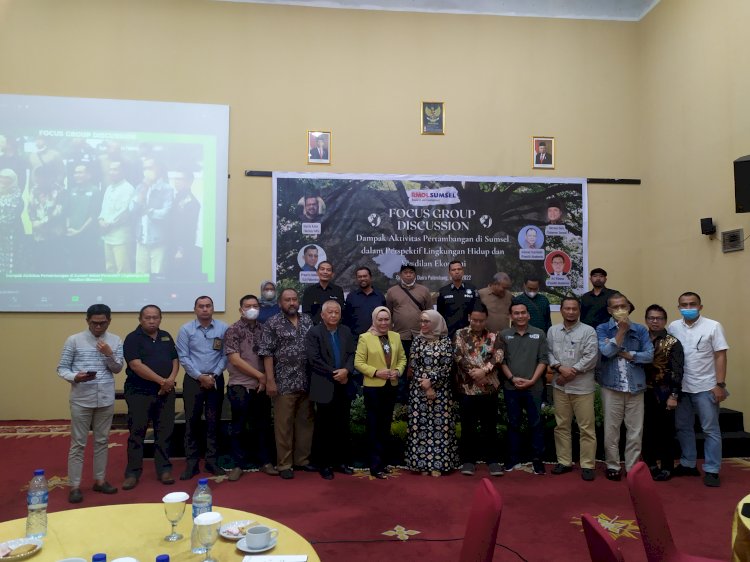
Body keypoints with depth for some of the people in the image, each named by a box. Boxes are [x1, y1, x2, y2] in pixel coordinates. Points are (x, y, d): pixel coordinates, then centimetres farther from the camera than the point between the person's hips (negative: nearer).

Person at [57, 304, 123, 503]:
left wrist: (109, 354, -17)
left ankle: (99, 480, 25)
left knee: (102, 441, 13)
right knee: (78, 443, 3)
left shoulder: (116, 341, 2)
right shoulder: (74, 340, -4)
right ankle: (75, 486, 12)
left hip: (106, 399, 3)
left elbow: (118, 369, 0)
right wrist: (75, 377, -22)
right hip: (81, 399, -2)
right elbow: (62, 368, -2)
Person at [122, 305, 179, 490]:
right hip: (139, 392, -4)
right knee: (137, 432, 2)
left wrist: (171, 379, -8)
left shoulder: (166, 337, 12)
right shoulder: (133, 338, -5)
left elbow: (175, 360, 12)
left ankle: (164, 469, 15)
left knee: (164, 432, 6)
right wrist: (161, 380, -17)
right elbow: (136, 365, -16)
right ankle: (133, 473, 11)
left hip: (165, 392, 4)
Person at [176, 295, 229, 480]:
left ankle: (212, 461, 17)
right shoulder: (186, 329, -2)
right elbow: (183, 357, -5)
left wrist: (214, 375, -9)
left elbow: (225, 355, -2)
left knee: (213, 421, 7)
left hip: (216, 380, 0)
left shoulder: (223, 328, -2)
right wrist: (200, 376, -10)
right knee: (192, 421, 3)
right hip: (193, 380, 0)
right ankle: (192, 463, 12)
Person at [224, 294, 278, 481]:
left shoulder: (263, 329, 8)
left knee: (262, 426, 11)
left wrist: (266, 379, -3)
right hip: (240, 387, -4)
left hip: (261, 387, 4)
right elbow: (235, 360, -12)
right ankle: (238, 464, 19)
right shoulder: (233, 330, -5)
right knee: (239, 428, 6)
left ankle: (265, 462, 23)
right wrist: (260, 375, -11)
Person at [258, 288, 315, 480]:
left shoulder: (307, 321, 10)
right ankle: (284, 464, 14)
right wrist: (270, 380, -12)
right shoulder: (272, 323, -3)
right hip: (284, 383, -4)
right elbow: (267, 354, -7)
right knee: (284, 424, 3)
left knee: (305, 422, 11)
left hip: (307, 382, 5)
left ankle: (302, 459, 24)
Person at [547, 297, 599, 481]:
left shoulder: (588, 331, -4)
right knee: (561, 425, 11)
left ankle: (587, 465, 12)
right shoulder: (553, 331, 8)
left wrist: (571, 373, -13)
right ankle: (564, 461, 23)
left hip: (582, 386, -3)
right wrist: (560, 368, -14)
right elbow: (548, 353, 4)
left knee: (586, 427, 1)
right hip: (560, 386, 4)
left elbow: (591, 357, -12)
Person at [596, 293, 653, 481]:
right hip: (611, 386, -1)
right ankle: (613, 466, 18)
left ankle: (633, 467, 19)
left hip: (636, 386, 2)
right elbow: (606, 352, -15)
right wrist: (622, 330, -13)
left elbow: (649, 355, -4)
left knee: (635, 430, 7)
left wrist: (625, 354, -10)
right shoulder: (602, 329, 1)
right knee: (611, 429, 5)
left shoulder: (641, 330, 5)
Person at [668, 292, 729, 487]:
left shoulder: (713, 326, -5)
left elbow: (720, 356, -6)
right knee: (683, 428, 13)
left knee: (711, 430, 4)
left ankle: (712, 470, 12)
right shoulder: (673, 327, 4)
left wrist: (720, 385, -12)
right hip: (681, 387, 4)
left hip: (706, 387, -4)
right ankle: (688, 464, 26)